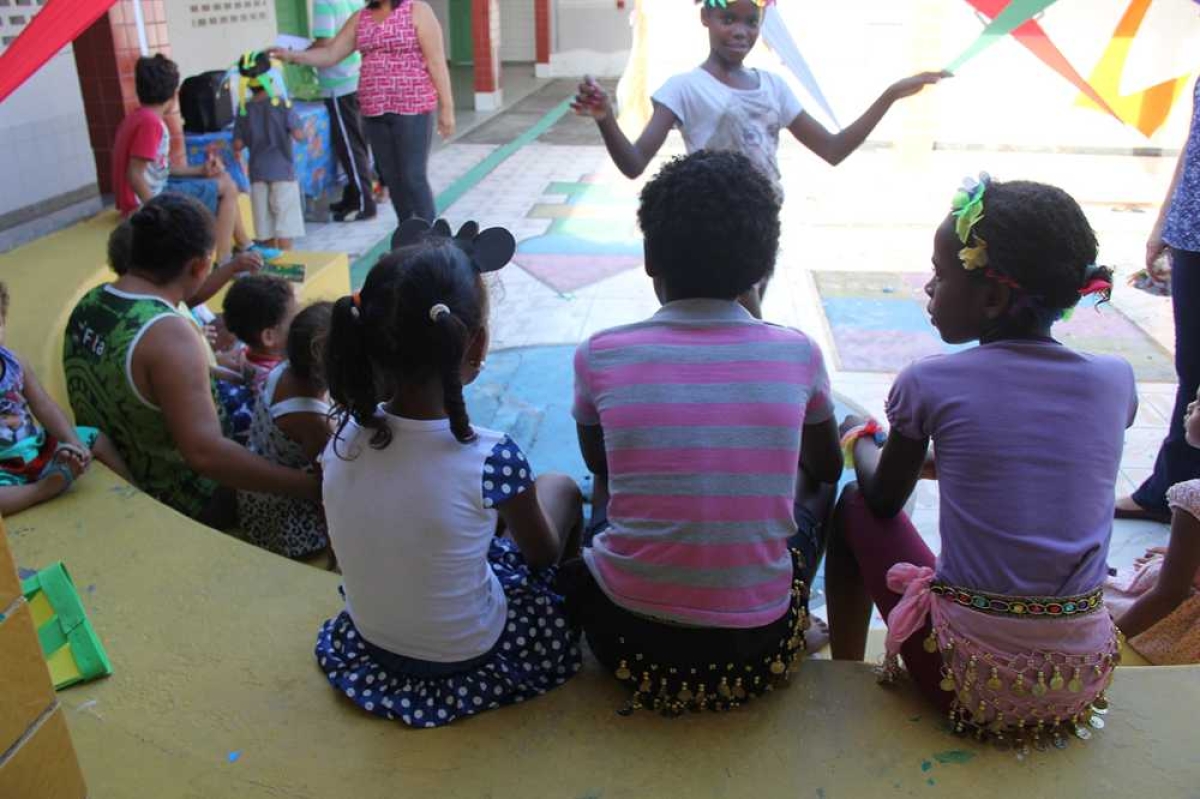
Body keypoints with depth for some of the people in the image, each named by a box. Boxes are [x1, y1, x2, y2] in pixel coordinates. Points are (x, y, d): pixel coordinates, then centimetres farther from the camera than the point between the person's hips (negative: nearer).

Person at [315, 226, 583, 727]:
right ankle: (571, 606, 37)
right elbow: (542, 555, -11)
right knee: (562, 489, 14)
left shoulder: (345, 435, -18)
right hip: (468, 657, -4)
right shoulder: (491, 457, -31)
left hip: (369, 642, 5)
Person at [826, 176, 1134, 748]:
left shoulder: (931, 383, -12)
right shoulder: (1115, 380, 0)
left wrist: (860, 440, 26)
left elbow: (884, 499, 5)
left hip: (968, 679, -4)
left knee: (855, 508, 17)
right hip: (1083, 681, 4)